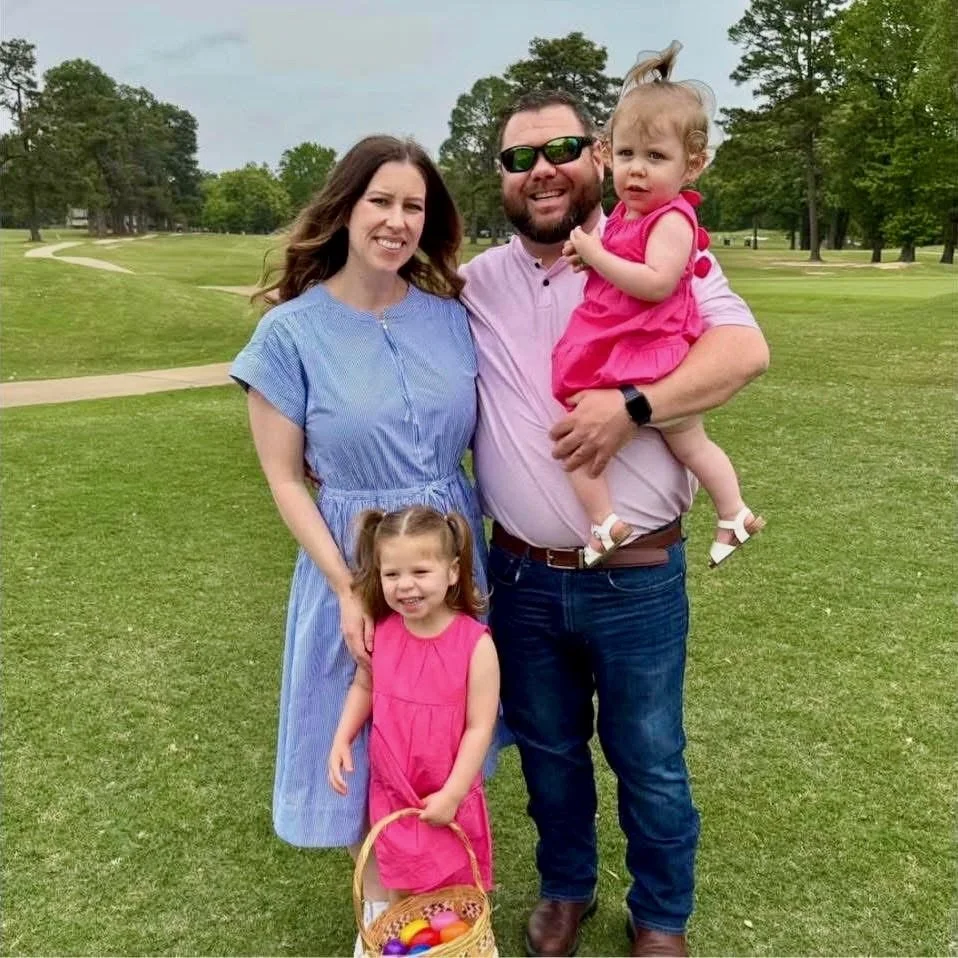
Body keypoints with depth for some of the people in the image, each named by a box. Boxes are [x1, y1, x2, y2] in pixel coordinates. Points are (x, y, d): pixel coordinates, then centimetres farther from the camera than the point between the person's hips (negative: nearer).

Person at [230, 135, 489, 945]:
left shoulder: (451, 314, -2)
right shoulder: (292, 331, -12)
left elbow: (483, 435, 5)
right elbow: (285, 479, -9)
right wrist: (347, 587, -14)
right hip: (356, 564, -3)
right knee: (368, 741, 13)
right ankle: (381, 905, 40)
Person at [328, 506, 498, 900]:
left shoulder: (475, 643, -22)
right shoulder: (381, 632, -9)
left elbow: (479, 728, -17)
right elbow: (363, 686, 10)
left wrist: (451, 795, -17)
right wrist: (341, 740, -2)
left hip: (449, 798, -4)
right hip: (389, 792, 4)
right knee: (401, 893, 21)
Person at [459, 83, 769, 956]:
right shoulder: (477, 281, 5)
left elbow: (745, 350, -16)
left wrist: (633, 406, -28)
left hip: (635, 581, -3)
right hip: (520, 578, 4)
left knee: (650, 764, 13)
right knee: (547, 753, 21)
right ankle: (566, 888, 47)